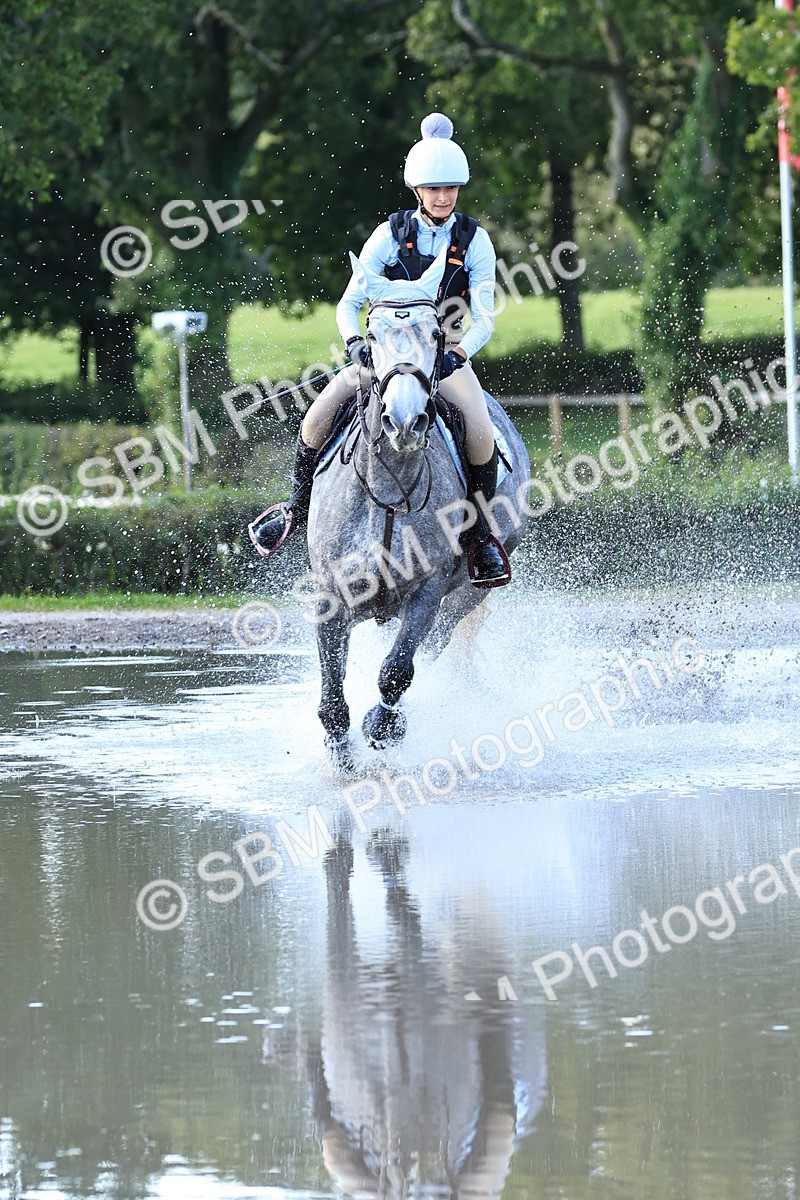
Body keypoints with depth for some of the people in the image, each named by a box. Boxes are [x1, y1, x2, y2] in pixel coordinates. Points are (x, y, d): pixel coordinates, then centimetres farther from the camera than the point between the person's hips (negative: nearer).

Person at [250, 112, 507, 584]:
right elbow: (350, 302, -4)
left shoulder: (474, 240, -3)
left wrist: (457, 355, -28)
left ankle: (483, 532, -7)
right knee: (320, 412, -22)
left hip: (446, 351, -1)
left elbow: (484, 320, -7)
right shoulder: (391, 234, -2)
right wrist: (355, 343, -26)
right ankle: (297, 505, 1)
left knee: (481, 433, -28)